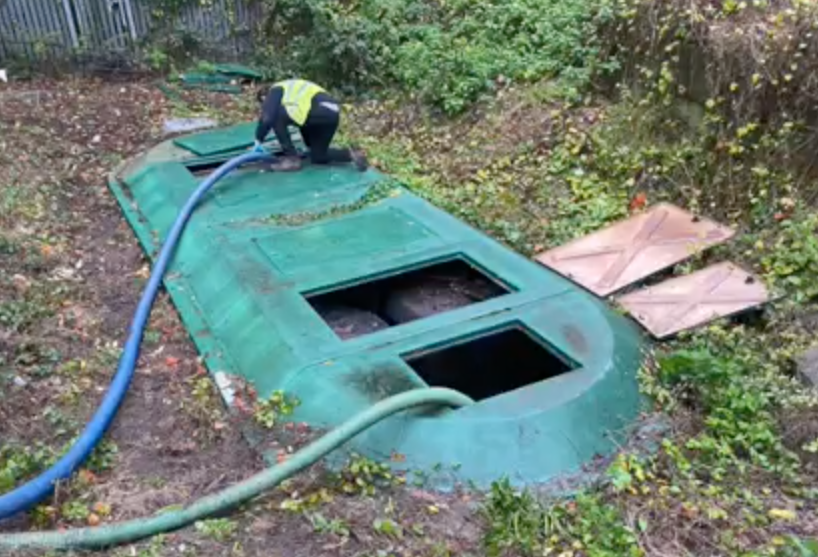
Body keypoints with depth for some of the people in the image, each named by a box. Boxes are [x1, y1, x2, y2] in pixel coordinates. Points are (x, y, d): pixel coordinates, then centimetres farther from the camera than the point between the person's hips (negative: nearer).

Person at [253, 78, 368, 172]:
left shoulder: (274, 91, 10)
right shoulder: (292, 89, 36)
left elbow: (267, 118, -2)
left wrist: (258, 141, 11)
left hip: (320, 111, -9)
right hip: (333, 113, 9)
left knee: (276, 117, 1)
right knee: (318, 158, 20)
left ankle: (292, 159, 2)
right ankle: (351, 154, 7)